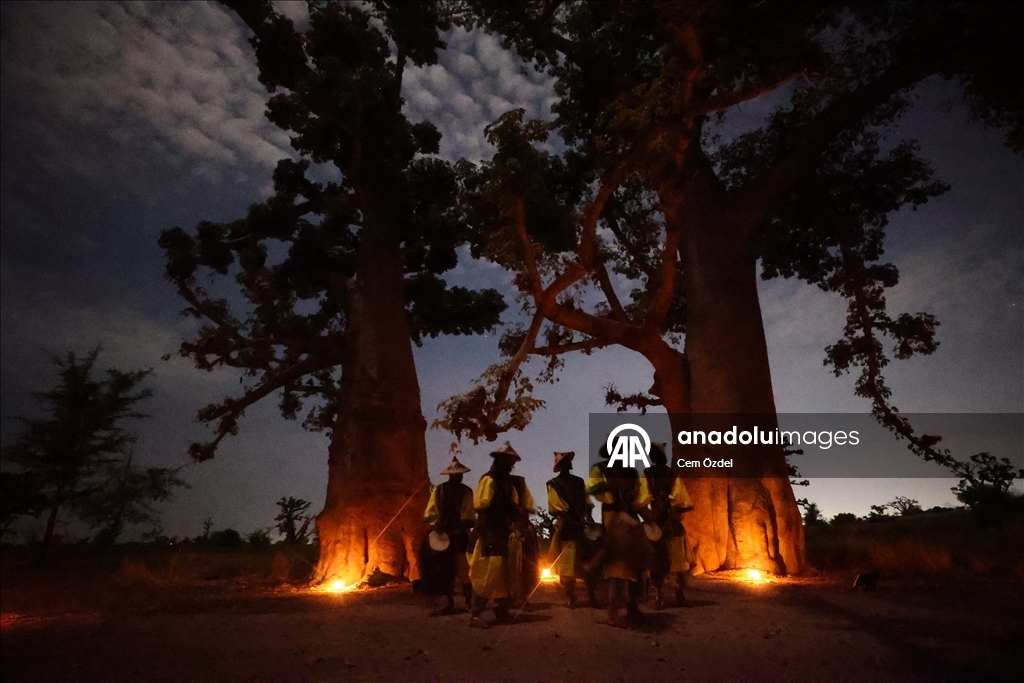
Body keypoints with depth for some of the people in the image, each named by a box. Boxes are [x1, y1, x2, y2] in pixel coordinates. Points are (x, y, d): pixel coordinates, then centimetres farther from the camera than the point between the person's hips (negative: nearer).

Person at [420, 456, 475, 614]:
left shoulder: (466, 491, 0)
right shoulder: (438, 491, 2)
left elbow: (469, 517, -6)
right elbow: (430, 512, 0)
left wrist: (460, 530, -21)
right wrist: (436, 524, -19)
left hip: (460, 536, -1)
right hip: (442, 535, 1)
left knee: (463, 569, 0)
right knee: (445, 570, 4)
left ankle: (468, 600, 16)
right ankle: (449, 602, 12)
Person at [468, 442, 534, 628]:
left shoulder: (516, 482, 12)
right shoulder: (488, 480, -8)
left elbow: (526, 506, 10)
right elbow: (481, 507, -15)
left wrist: (521, 521, -9)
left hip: (509, 536, 7)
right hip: (492, 536, -7)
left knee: (507, 574, 14)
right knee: (488, 574, -9)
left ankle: (502, 612, 28)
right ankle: (475, 615, -2)